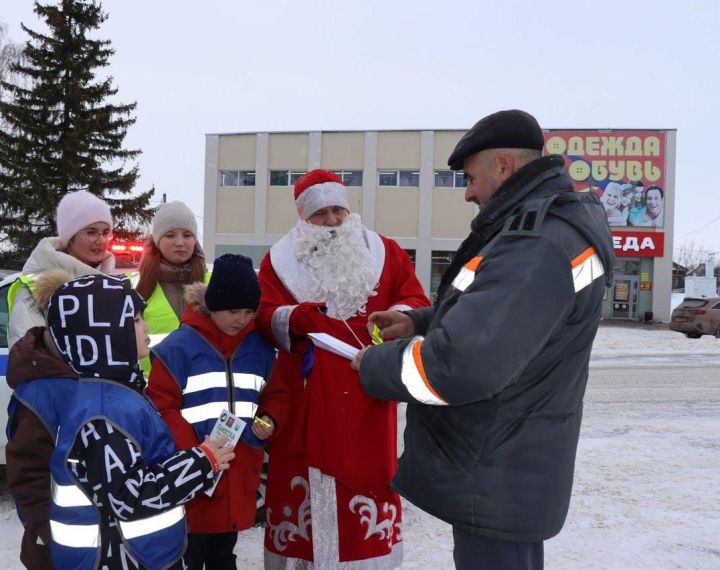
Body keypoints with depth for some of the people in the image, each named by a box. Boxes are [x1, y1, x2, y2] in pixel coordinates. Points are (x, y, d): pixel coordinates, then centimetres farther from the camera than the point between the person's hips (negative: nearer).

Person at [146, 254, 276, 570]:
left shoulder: (260, 348, 6)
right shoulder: (178, 346, -10)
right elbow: (161, 407, -11)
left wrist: (269, 422, -8)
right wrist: (193, 450, -20)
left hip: (239, 474, 5)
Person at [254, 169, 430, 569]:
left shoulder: (385, 252, 8)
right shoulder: (281, 259, 6)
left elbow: (416, 303, 3)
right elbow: (265, 318, 0)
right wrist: (294, 317, -22)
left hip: (368, 395, 1)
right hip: (306, 396, 0)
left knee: (369, 474, 7)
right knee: (305, 480, 6)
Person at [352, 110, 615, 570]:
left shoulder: (539, 244, -27)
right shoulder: (550, 225, 9)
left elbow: (463, 364, -33)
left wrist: (374, 366, -16)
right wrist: (419, 322, 9)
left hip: (495, 479, -10)